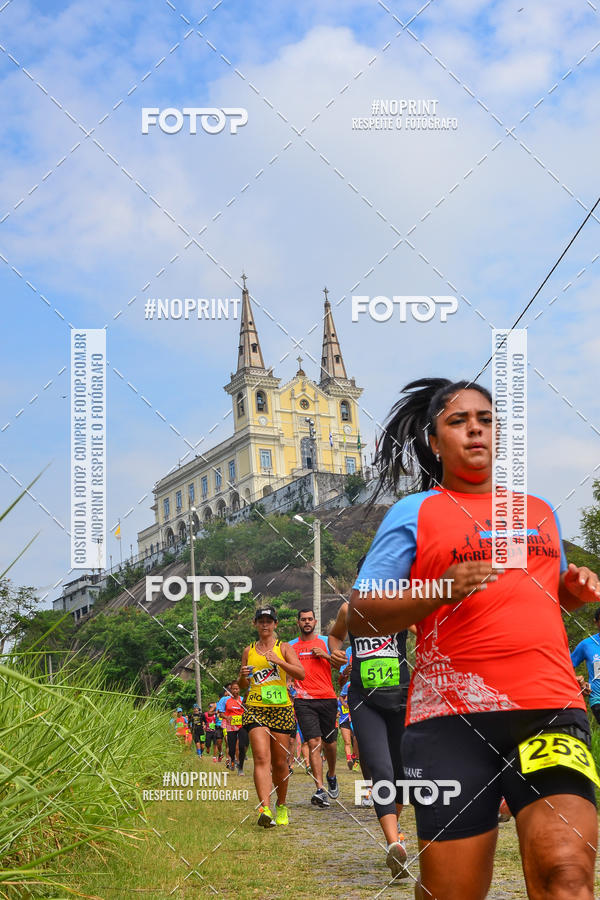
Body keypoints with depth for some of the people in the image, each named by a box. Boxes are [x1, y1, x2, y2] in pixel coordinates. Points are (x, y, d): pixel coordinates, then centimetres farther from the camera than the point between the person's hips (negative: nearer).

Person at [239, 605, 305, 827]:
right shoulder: (249, 651, 14)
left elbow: (300, 674, -7)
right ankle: (265, 809, -27)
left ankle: (281, 806, 26)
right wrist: (244, 676, -1)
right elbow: (242, 685, 21)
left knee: (280, 763, 5)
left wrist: (279, 661, -20)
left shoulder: (284, 648, 7)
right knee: (261, 758, -17)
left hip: (281, 709, 0)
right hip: (255, 709, 0)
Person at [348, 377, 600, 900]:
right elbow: (360, 617, 3)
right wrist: (438, 590, -13)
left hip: (550, 704, 3)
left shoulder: (539, 511, 21)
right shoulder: (413, 514, 8)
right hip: (452, 714, -3)